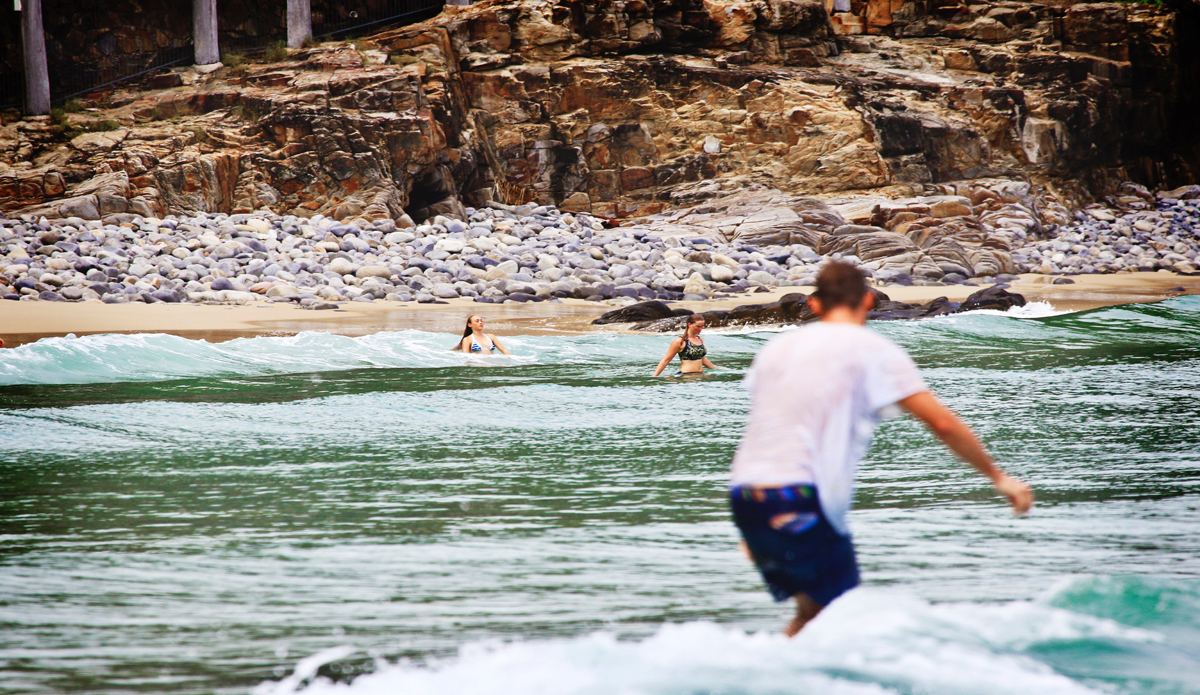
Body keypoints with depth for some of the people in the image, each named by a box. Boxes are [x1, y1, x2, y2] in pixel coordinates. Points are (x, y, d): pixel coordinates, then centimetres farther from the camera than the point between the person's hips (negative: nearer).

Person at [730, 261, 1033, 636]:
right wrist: (998, 476, 11)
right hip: (799, 499, -7)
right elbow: (943, 424, 0)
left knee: (812, 610, 20)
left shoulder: (778, 347, 20)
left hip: (745, 491, 7)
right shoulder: (873, 351, 2)